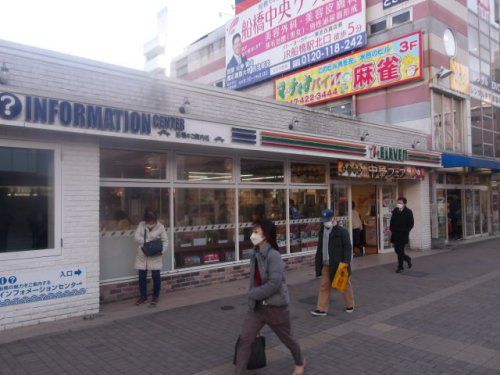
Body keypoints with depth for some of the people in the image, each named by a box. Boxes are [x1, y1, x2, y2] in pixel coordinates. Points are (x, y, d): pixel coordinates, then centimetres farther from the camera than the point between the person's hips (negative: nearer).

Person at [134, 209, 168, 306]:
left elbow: (165, 241, -3)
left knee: (156, 276, -1)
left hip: (155, 256, -2)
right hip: (142, 255, 2)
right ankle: (143, 296, 25)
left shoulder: (160, 227, -5)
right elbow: (137, 237, -8)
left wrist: (162, 250, -20)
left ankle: (155, 296, 17)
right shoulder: (141, 225, 0)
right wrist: (148, 242, -21)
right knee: (142, 276, 8)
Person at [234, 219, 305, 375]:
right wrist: (253, 297, 8)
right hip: (257, 306, 6)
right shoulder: (256, 254, 2)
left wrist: (252, 294, -20)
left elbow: (274, 284, -29)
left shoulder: (273, 256, -23)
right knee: (244, 339, -1)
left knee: (286, 338, 18)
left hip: (275, 307, -6)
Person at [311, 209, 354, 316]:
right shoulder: (322, 231, 9)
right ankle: (322, 309, 10)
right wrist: (318, 262, 12)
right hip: (326, 264, 6)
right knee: (324, 286, 5)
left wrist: (346, 263, -18)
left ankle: (350, 305, 30)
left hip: (339, 263, -5)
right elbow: (320, 248, 16)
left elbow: (347, 248, -12)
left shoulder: (342, 231, -11)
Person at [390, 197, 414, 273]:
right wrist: (391, 229, 4)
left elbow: (411, 224, -5)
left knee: (400, 251, -5)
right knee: (397, 250, 9)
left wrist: (405, 231, -13)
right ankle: (408, 259, 34)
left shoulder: (408, 212, -5)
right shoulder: (395, 211, 9)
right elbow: (392, 221, 17)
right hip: (395, 234, 5)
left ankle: (400, 267, 6)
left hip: (403, 234, -5)